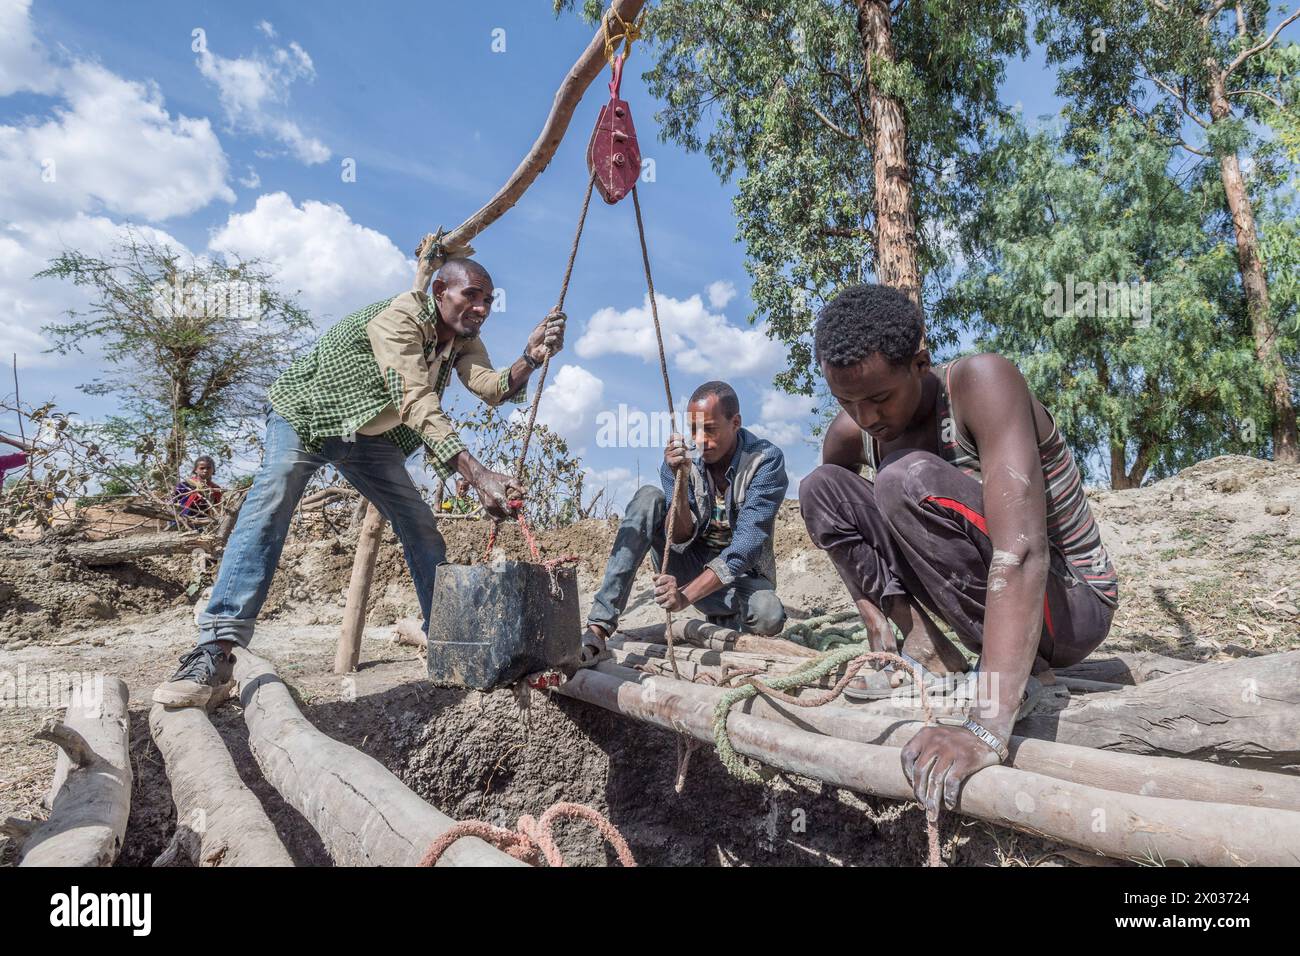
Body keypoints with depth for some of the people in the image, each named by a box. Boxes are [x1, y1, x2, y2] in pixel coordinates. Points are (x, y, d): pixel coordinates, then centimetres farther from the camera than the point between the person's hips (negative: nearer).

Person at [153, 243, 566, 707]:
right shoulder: (399, 319, -30)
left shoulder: (463, 339, -6)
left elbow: (493, 387, -24)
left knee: (421, 525, -3)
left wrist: (530, 359, -45)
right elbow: (417, 404, -42)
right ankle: (216, 648, -34)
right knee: (272, 499, -30)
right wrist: (478, 475, -52)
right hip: (305, 412, -6)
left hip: (368, 433, 7)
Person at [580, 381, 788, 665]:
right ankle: (599, 628, -30)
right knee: (648, 498, -23)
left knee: (768, 618, -36)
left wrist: (687, 594, -38)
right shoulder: (680, 460, -8)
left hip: (741, 574, -1)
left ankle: (721, 618, 5)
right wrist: (679, 478, -34)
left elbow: (747, 543, -27)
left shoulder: (766, 459, -17)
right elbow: (681, 539, -17)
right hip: (691, 564, 2)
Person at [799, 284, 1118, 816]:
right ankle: (925, 652, -8)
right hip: (978, 600, 6)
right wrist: (881, 641, -7)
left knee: (909, 479, -31)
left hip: (1071, 604, -6)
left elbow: (1021, 549, -38)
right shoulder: (849, 434, -8)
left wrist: (987, 728, -46)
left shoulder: (981, 382, -27)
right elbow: (841, 529, 5)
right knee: (819, 488, -6)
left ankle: (1011, 677, -16)